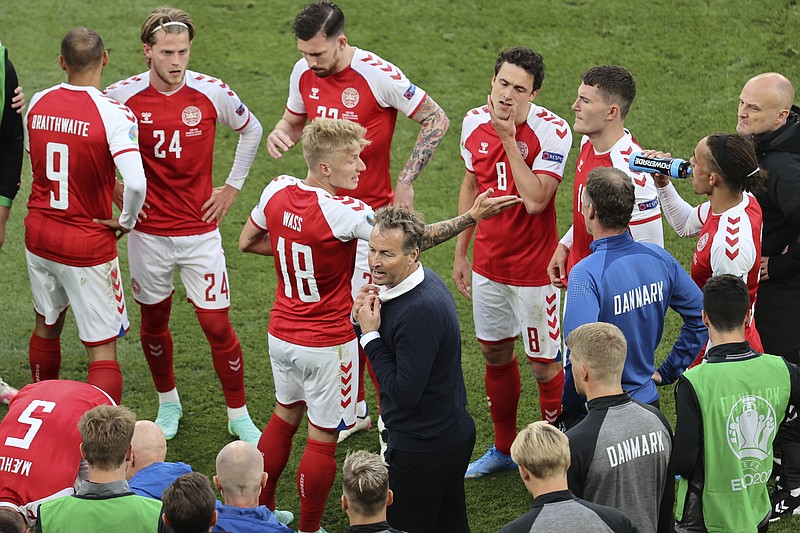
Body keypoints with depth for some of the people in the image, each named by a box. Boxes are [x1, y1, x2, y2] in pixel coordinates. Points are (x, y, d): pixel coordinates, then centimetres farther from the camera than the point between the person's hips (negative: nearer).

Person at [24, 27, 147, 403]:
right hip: (89, 245, -6)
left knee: (47, 327, 25)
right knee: (103, 350, 1)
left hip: (38, 233, 6)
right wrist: (126, 220, -11)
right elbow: (136, 183, -31)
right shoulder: (113, 114, -21)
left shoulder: (38, 104, -2)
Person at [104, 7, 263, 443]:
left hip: (200, 231, -1)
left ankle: (239, 416, 14)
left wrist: (233, 186, 8)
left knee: (217, 325, -1)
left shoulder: (213, 93, -8)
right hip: (148, 231, 1)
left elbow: (251, 131, 11)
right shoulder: (122, 96, -9)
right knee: (153, 320, 14)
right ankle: (168, 403, 36)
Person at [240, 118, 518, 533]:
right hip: (327, 344, -7)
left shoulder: (277, 191, -6)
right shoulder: (342, 213, -26)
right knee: (322, 439, 6)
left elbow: (247, 242, 10)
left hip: (281, 335, 7)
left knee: (284, 417, 25)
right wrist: (471, 217, -18)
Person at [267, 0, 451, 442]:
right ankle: (355, 409, 25)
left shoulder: (378, 75, -18)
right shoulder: (304, 74, 0)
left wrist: (405, 183, -11)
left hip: (370, 211, -6)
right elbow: (294, 120, 19)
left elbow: (436, 120, -8)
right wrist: (279, 134, -6)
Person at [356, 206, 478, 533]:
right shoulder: (425, 282, 1)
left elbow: (405, 392, -28)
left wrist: (370, 334, -21)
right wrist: (363, 317, -8)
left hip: (424, 450, -10)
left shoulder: (421, 310, -30)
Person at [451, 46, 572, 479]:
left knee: (544, 365, 1)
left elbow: (535, 200, -29)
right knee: (495, 353, 18)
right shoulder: (475, 123, -2)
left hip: (533, 267, -6)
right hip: (488, 262, 6)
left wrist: (510, 139, -28)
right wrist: (460, 254, 14)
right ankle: (504, 448, 35)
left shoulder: (551, 131, -20)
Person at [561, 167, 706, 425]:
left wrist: (568, 412, -10)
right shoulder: (658, 258, 3)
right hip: (648, 402, 6)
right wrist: (667, 372, 18)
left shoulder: (586, 274, -18)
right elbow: (700, 319, 12)